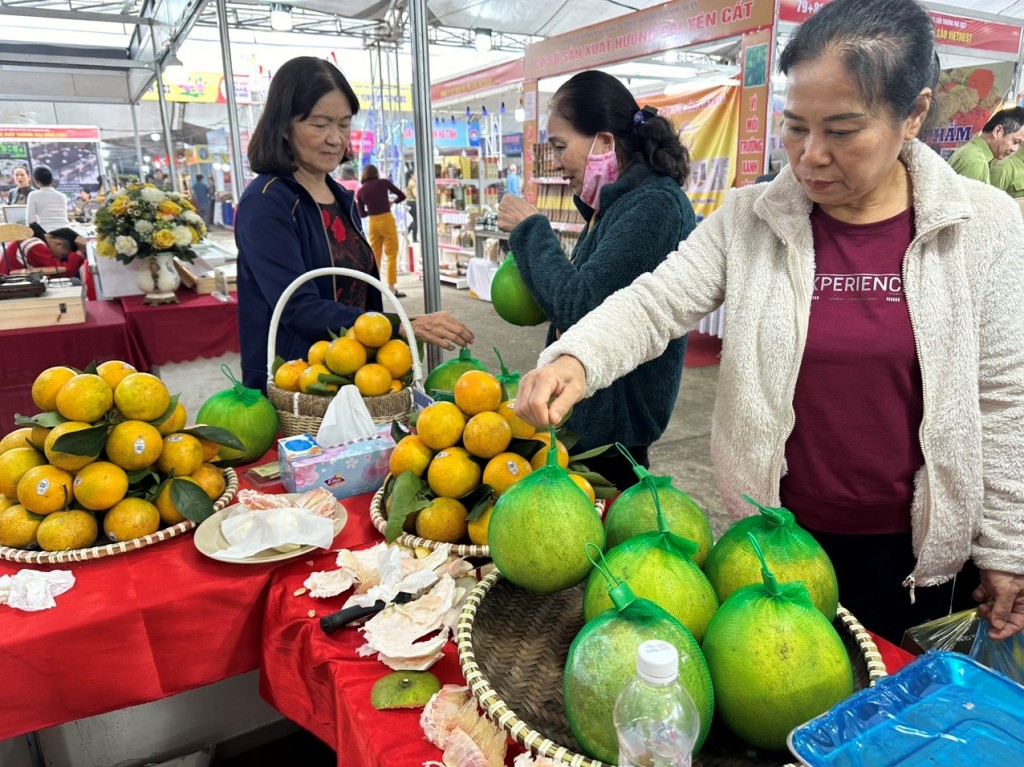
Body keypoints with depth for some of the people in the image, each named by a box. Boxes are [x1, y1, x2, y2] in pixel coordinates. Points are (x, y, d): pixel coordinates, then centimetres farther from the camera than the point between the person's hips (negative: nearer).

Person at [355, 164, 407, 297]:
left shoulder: (360, 191, 4)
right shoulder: (383, 182, -2)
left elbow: (362, 214, 6)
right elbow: (402, 195, 4)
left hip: (373, 223, 3)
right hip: (386, 220, -3)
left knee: (375, 256, 13)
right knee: (391, 255, 1)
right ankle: (392, 288, -2)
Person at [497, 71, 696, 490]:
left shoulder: (655, 205, -19)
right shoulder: (613, 204, 9)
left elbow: (577, 305, -24)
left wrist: (530, 229, -10)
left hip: (613, 422, -9)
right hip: (583, 409, 9)